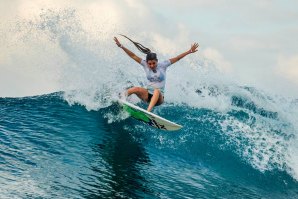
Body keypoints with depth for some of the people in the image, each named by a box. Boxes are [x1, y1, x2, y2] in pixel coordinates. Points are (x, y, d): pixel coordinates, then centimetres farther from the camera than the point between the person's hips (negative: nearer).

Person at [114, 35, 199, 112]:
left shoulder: (162, 65, -2)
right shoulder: (145, 65, 1)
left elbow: (176, 58, -4)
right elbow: (133, 56, -3)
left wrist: (189, 51, -9)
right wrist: (121, 46, -9)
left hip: (159, 97, -2)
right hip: (147, 95, 2)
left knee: (157, 91, -39)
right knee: (136, 89, -29)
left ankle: (148, 111, -56)